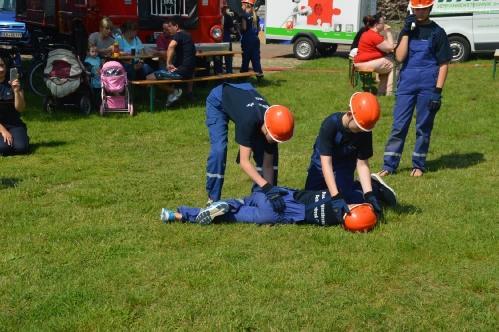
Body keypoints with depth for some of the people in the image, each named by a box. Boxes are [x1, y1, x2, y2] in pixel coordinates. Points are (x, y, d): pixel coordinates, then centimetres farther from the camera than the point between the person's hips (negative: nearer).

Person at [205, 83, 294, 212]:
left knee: (264, 151, -6)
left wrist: (270, 190, -25)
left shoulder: (273, 126, -26)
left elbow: (268, 164, -17)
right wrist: (267, 187, -49)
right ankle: (213, 199, -7)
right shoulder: (249, 120, -45)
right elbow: (244, 161, -44)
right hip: (218, 102, -5)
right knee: (219, 151, -23)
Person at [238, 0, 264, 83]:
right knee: (256, 57, 6)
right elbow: (258, 29, 13)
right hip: (255, 38, 6)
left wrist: (238, 27, 1)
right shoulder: (255, 16, 11)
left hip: (247, 39, -6)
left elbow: (244, 28, -17)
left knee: (246, 58, 1)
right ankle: (259, 75, 0)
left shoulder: (244, 15, -10)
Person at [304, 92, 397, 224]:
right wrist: (336, 197, -48)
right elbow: (326, 163, -39)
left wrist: (369, 194, -32)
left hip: (344, 165, 0)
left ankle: (375, 188, 6)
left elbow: (362, 164, -20)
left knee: (344, 200, -22)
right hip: (321, 163, 1)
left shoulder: (365, 131, -25)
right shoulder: (330, 125, -35)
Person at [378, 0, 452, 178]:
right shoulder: (407, 30, 9)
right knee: (398, 126, 1)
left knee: (424, 127, 6)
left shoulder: (437, 32, 0)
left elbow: (443, 64, -3)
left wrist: (438, 91, -11)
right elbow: (400, 57, -4)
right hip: (406, 84, 3)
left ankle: (419, 165, 17)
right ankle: (389, 165, 5)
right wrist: (406, 32, -9)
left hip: (428, 86, -2)